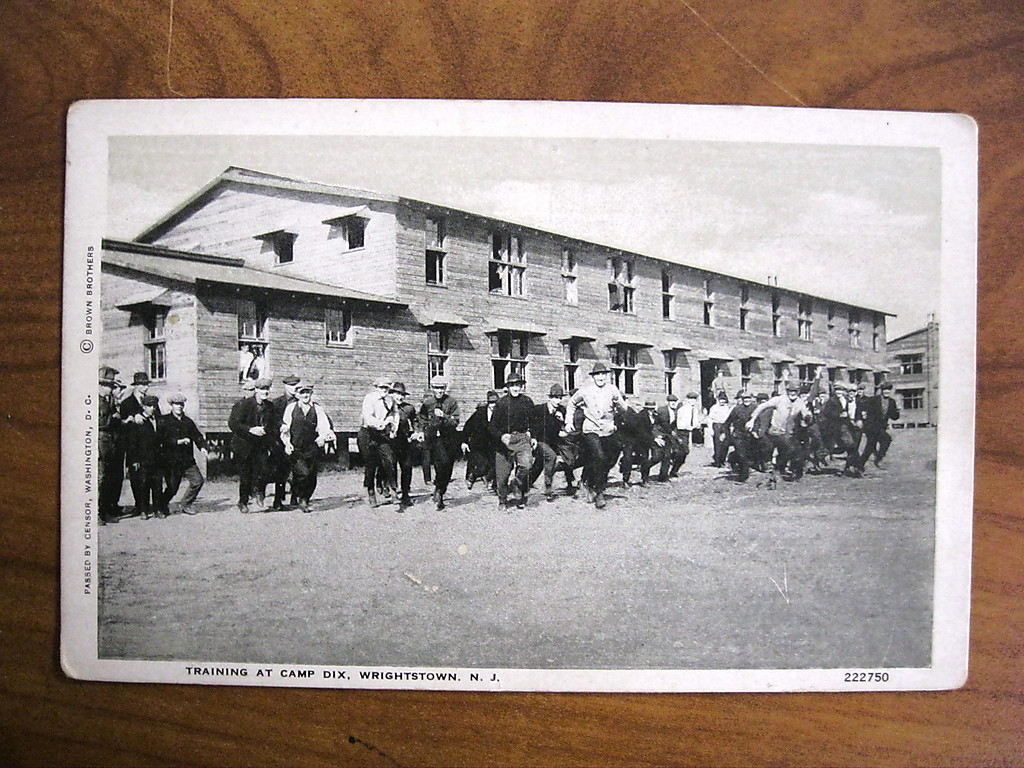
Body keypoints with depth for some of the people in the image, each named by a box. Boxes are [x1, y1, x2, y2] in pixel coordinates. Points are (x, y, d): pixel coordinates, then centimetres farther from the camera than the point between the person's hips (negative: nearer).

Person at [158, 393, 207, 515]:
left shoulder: (188, 422, 14)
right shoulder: (163, 421, 0)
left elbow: (197, 436, 9)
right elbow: (162, 439, -12)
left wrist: (202, 446, -10)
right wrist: (177, 441, -22)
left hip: (188, 460, 4)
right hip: (171, 461, -4)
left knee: (198, 480, -8)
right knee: (172, 487, 0)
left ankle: (186, 504, 11)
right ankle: (163, 505, 30)